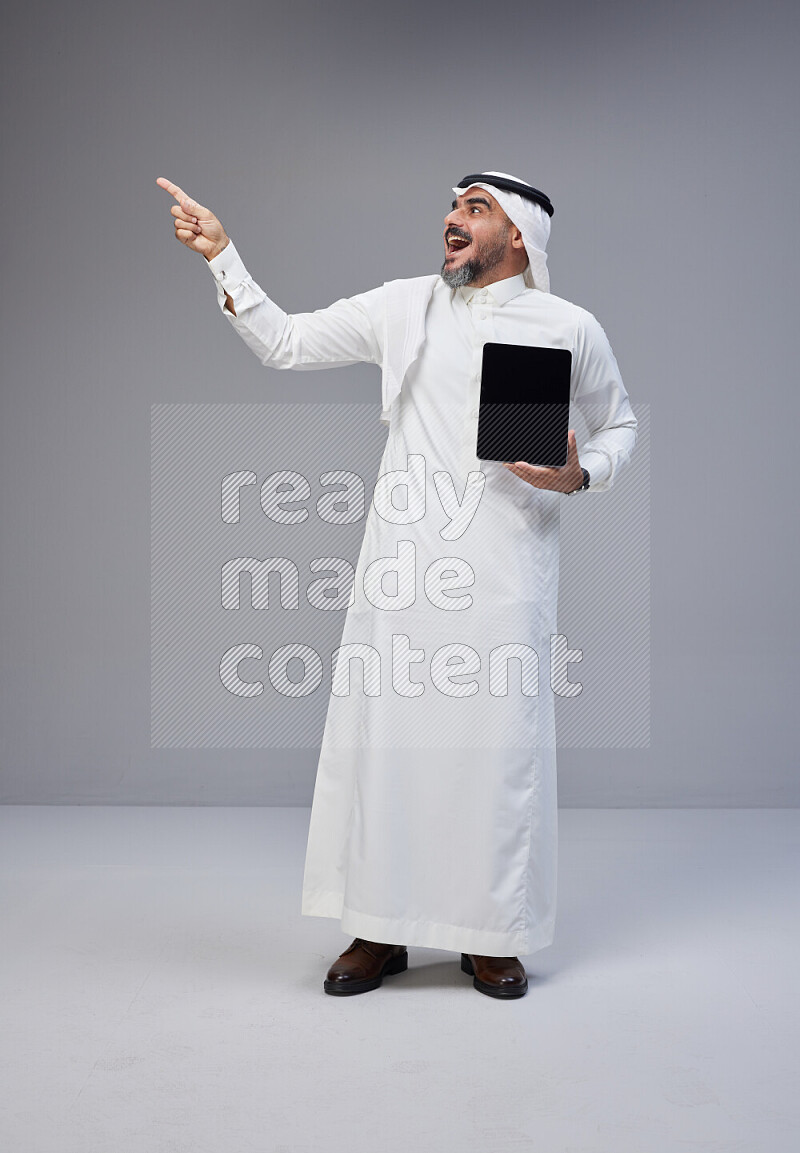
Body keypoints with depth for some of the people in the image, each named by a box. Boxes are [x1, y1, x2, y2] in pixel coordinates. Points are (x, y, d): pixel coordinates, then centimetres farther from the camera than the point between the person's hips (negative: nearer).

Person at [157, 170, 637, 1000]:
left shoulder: (569, 329, 5)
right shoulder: (403, 307, 9)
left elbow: (618, 425, 17)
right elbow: (284, 344, 11)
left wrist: (579, 476, -4)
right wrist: (221, 255, 4)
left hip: (506, 567, -1)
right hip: (405, 561, 2)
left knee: (498, 740, 1)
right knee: (384, 730, 2)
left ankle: (492, 936, 17)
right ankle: (380, 930, 16)